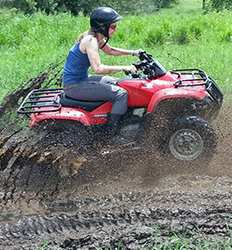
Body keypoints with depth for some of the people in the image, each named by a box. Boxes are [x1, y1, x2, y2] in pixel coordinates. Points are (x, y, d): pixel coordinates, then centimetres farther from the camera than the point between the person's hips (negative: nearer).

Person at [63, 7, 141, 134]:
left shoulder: (97, 38, 6)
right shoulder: (90, 40, -22)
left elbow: (110, 50, 25)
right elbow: (98, 68, -31)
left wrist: (133, 52, 17)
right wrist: (124, 68, -26)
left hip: (81, 79, 10)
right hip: (74, 86, -10)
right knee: (121, 94, -16)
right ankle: (112, 128, -10)